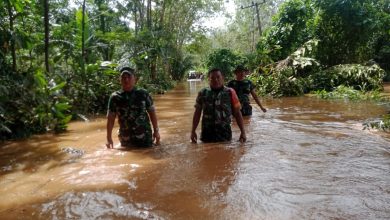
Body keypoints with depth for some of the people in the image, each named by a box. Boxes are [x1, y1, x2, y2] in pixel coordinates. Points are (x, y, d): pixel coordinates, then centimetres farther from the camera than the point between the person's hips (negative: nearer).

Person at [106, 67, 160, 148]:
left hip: (145, 138, 0)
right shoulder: (115, 97, -1)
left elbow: (152, 113, 5)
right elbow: (110, 119, 2)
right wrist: (109, 138, 2)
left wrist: (156, 131, 5)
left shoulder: (143, 94, -1)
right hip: (126, 139, 1)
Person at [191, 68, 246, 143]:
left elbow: (237, 113, 1)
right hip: (207, 135, 1)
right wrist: (193, 131, 6)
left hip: (225, 134, -1)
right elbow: (197, 113, 9)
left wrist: (243, 132, -2)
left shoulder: (230, 93, -1)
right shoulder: (202, 93, 3)